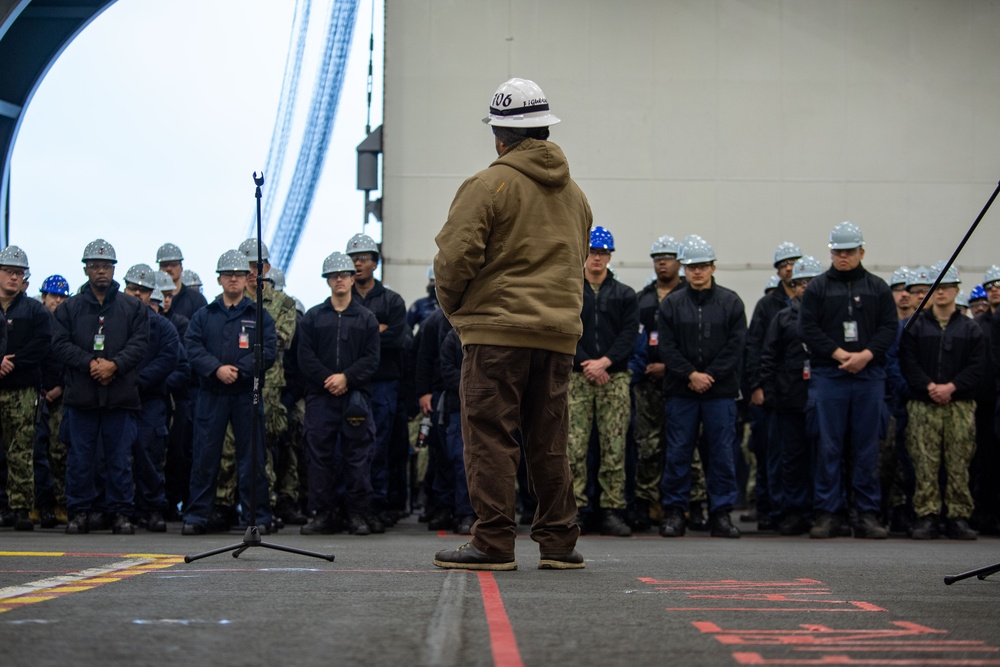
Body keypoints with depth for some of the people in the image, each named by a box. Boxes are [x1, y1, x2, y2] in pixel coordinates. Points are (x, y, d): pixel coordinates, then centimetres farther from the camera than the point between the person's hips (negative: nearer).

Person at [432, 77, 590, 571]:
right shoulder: (574, 193, 16)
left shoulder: (489, 184, -7)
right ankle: (559, 542, 13)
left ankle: (494, 543, -5)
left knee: (490, 437, -3)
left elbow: (455, 255, -12)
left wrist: (452, 306, 4)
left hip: (497, 329, -7)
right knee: (549, 441, 11)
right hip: (559, 330, 7)